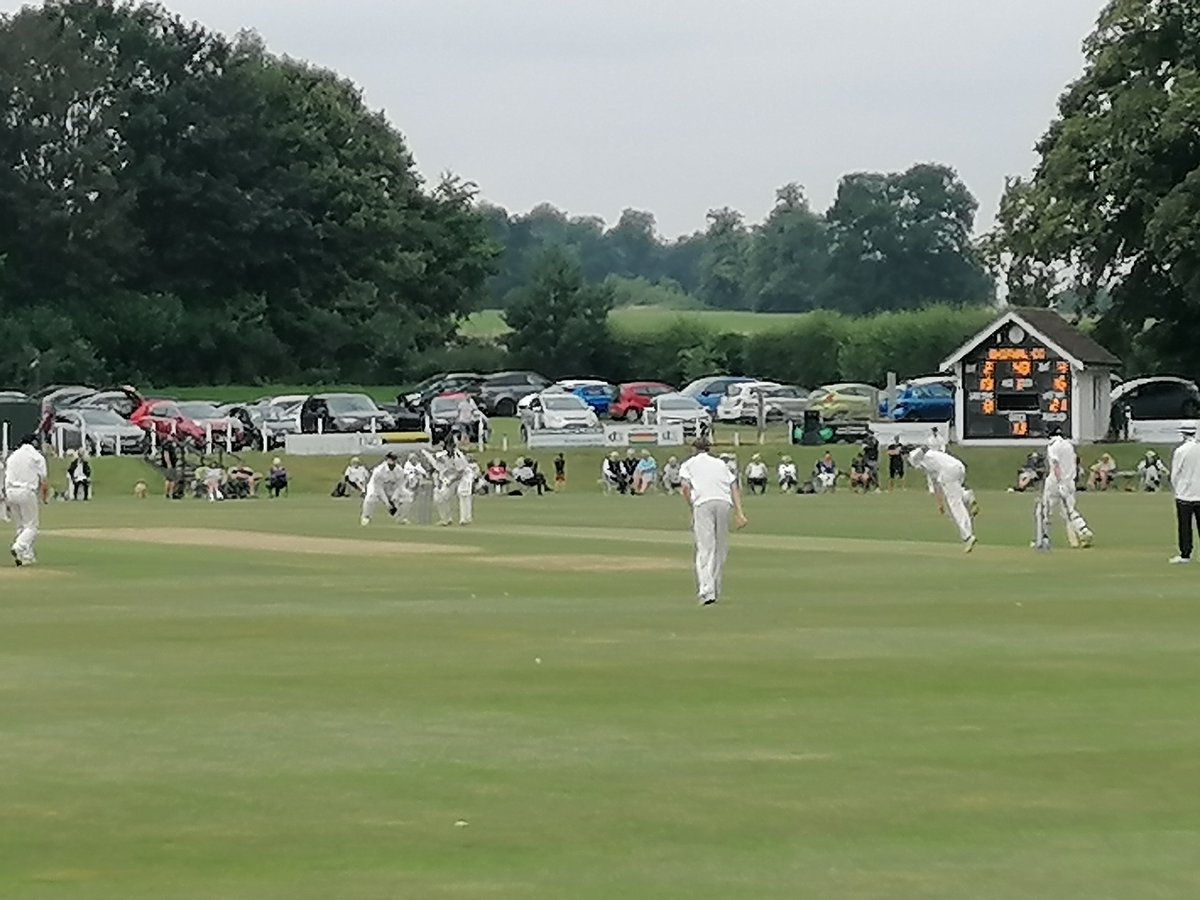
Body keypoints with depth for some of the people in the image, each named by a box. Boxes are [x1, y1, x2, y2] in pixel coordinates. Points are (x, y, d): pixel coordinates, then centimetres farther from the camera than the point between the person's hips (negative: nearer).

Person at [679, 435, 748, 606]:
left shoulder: (689, 464, 20)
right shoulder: (721, 464, 28)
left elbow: (686, 487, 1)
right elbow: (734, 487, 16)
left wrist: (691, 508, 10)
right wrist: (740, 513, 8)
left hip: (703, 503, -3)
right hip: (724, 502, 3)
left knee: (705, 549, -9)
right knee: (721, 548, 14)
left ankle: (706, 591, -23)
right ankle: (716, 590, 16)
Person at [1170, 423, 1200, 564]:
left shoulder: (1180, 451, -11)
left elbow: (1174, 475, -6)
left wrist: (1176, 489, 11)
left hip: (1185, 495, -4)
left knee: (1185, 526, 1)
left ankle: (1185, 554, 2)